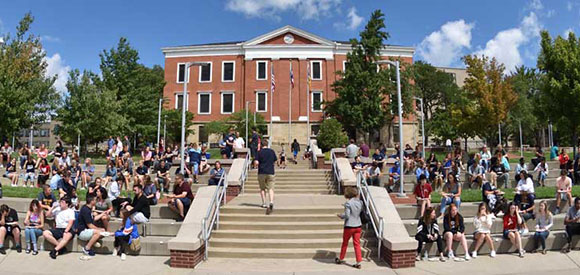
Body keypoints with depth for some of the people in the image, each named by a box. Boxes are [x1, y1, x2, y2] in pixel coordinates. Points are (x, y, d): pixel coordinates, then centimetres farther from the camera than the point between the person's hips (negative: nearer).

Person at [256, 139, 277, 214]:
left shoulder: (259, 152, -4)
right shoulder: (272, 151, 4)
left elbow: (256, 162, -10)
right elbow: (275, 161, 10)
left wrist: (260, 165, 11)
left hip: (262, 172, -1)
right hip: (271, 172, 1)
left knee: (262, 188, 14)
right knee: (270, 188, -1)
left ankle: (264, 203, 16)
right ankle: (271, 202, -21)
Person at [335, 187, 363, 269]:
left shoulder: (348, 203, -18)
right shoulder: (360, 202, 0)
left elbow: (347, 215, -19)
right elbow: (361, 213, 10)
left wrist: (340, 215, -1)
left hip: (349, 226, -5)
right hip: (358, 226, 5)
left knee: (345, 243, 13)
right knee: (357, 244, 9)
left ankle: (341, 259, 29)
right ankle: (358, 262, 7)